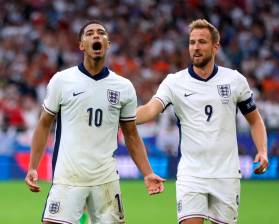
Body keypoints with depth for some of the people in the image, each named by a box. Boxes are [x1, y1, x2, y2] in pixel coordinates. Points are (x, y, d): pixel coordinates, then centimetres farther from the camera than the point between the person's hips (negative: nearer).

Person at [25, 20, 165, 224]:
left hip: (106, 179, 2)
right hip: (67, 177, -2)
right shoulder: (61, 80, 1)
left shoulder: (124, 87, 6)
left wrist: (147, 173, 2)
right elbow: (44, 125, 7)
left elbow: (131, 135, 12)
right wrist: (32, 168, -1)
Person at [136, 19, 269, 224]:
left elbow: (254, 119, 13)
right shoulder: (174, 82, -3)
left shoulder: (235, 80, 3)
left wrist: (262, 151, -4)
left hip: (227, 174, 1)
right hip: (191, 174, -1)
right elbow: (151, 110, -19)